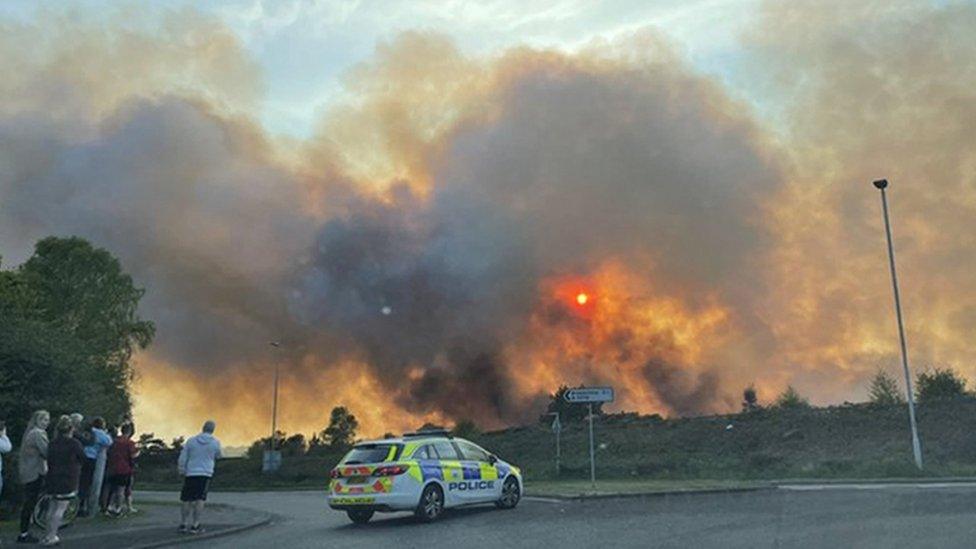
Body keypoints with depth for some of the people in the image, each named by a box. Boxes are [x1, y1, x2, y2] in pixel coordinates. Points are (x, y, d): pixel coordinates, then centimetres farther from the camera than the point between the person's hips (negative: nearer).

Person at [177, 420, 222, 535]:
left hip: (190, 474, 2)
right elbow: (217, 456, 13)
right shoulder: (215, 442, -2)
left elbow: (182, 459, 2)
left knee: (186, 499, 12)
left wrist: (182, 472, 13)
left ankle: (183, 524, 14)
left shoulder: (191, 441, 1)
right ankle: (195, 525, -2)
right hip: (205, 474, -2)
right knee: (200, 500, 0)